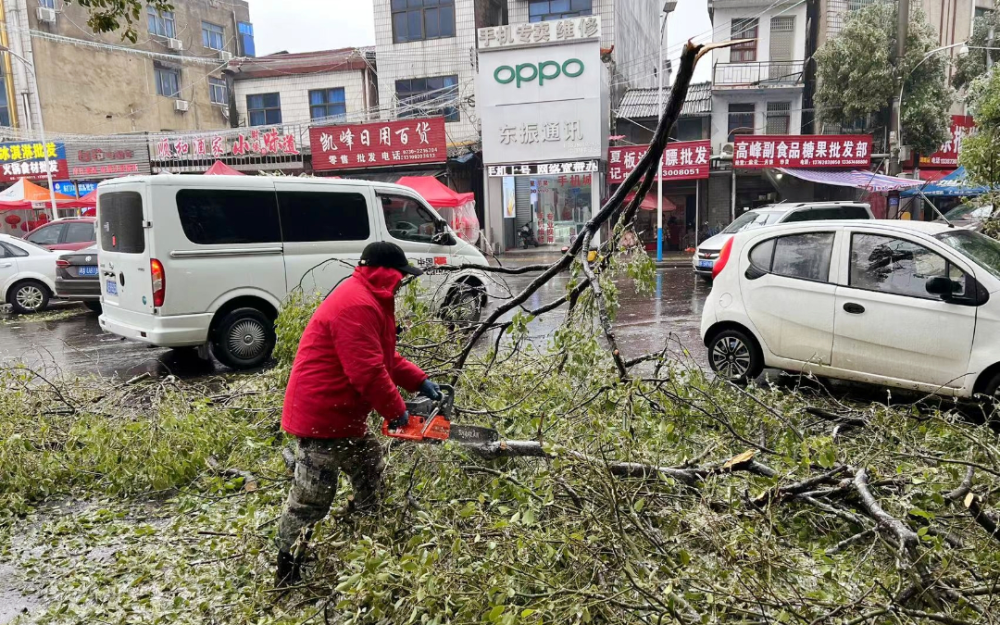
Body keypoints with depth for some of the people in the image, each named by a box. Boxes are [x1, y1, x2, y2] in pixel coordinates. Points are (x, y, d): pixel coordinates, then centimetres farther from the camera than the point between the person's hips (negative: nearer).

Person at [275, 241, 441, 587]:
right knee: (312, 498, 0)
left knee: (370, 468, 21)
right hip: (321, 417, -11)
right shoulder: (357, 306, -24)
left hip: (345, 415, 11)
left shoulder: (371, 299, 12)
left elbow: (385, 356, 18)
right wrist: (396, 411, -15)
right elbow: (368, 372, -28)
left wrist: (420, 380, 8)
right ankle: (287, 576, 16)